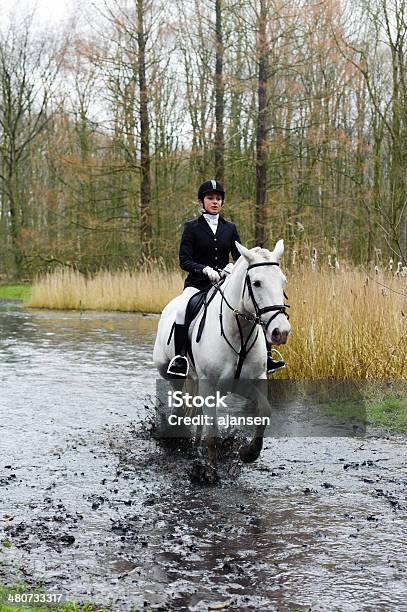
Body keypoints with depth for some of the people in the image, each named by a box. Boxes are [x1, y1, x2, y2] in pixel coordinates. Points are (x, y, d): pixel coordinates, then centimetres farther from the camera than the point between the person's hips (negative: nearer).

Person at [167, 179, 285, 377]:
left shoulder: (230, 228, 12)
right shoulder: (192, 227, 1)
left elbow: (239, 257, 9)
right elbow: (184, 260, -7)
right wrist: (205, 269, -25)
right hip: (197, 283, -3)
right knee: (182, 310, -34)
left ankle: (264, 357, -6)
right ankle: (179, 357, -26)